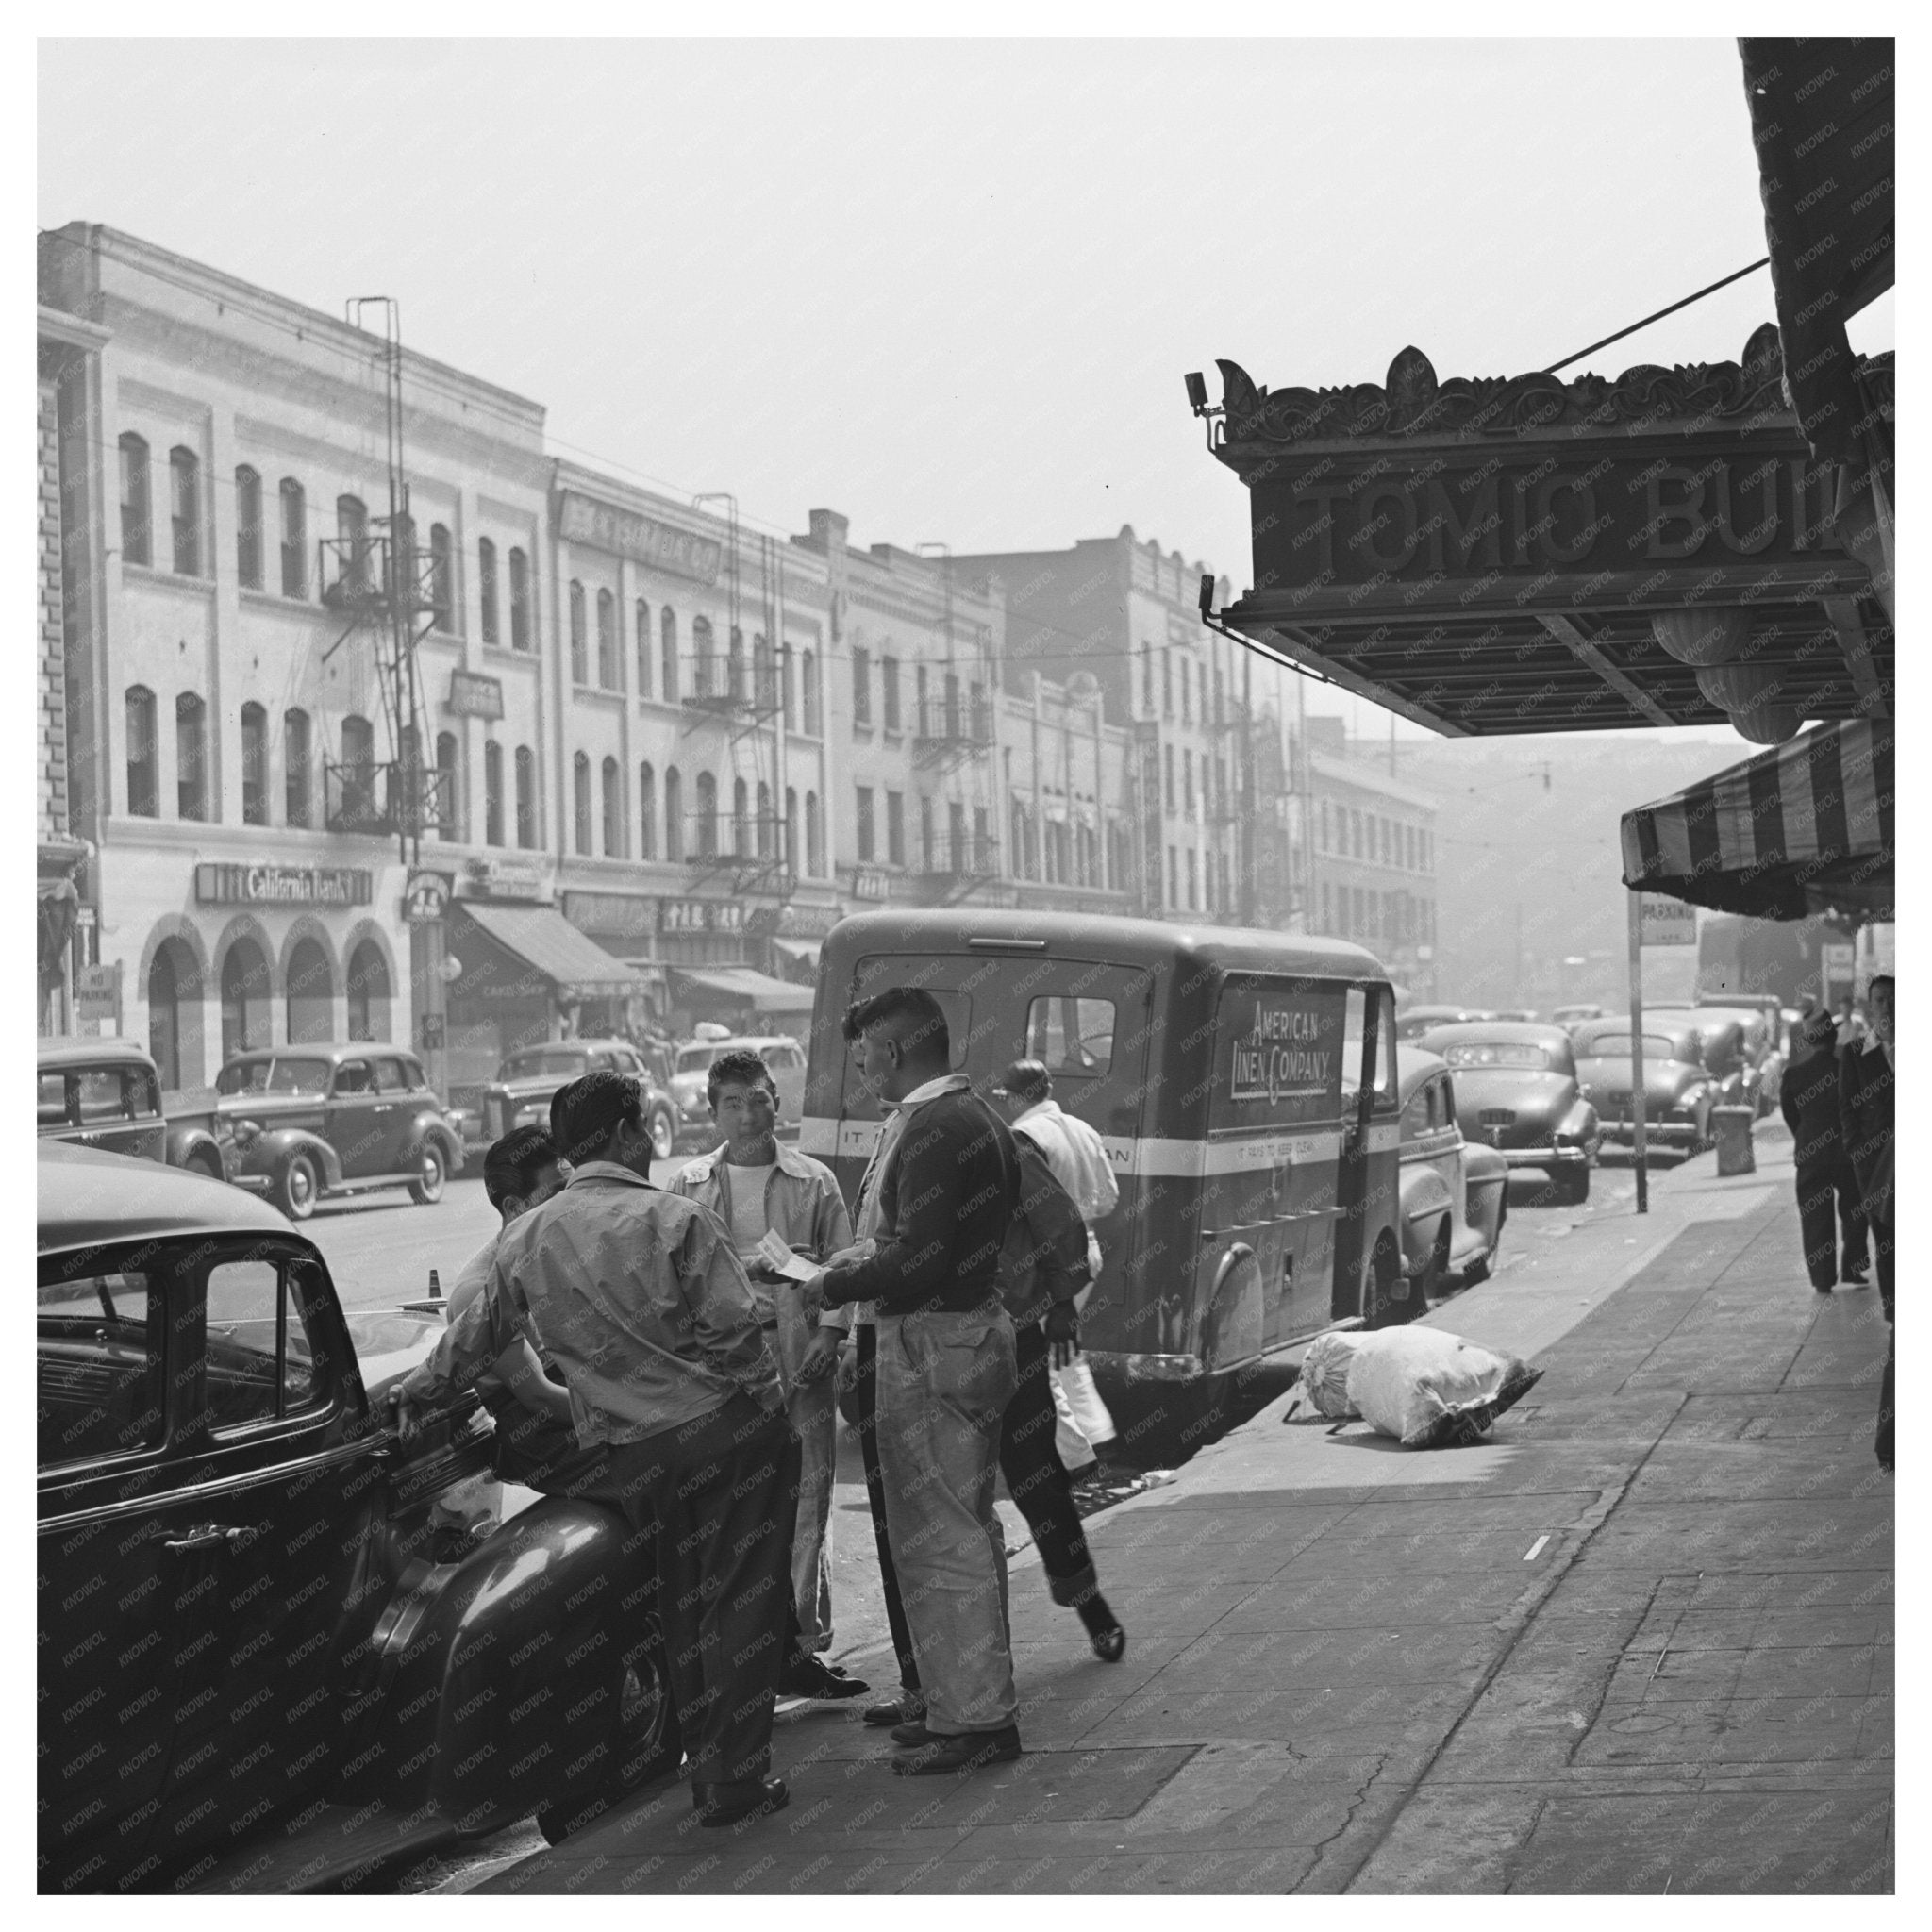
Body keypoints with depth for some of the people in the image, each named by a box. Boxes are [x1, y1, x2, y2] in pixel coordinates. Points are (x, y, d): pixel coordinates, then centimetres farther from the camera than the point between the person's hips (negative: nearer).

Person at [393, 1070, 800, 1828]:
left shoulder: (525, 1239, 6)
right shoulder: (676, 1221, -10)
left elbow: (480, 1330, 20)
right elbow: (734, 1334, -12)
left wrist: (421, 1385, 37)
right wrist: (772, 1412, 0)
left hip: (634, 1454, 5)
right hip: (727, 1429, -5)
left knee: (683, 1609, 17)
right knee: (741, 1598, 2)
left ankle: (706, 1768, 22)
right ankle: (735, 1779, 2)